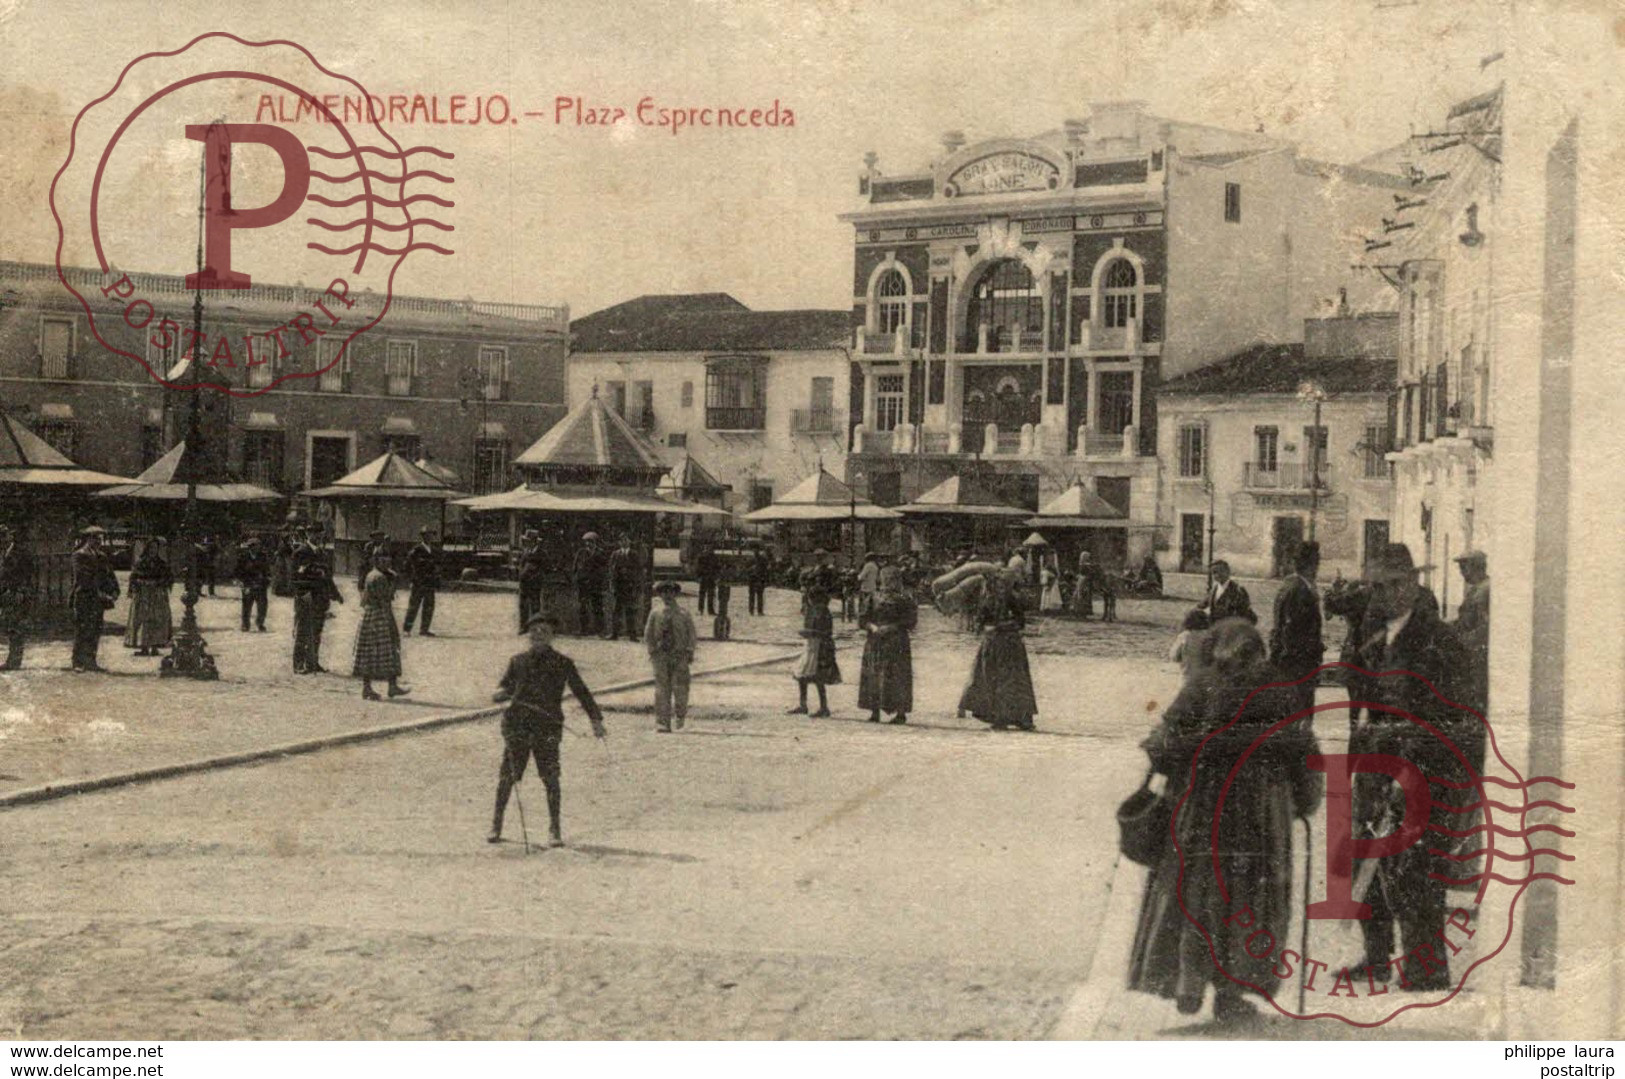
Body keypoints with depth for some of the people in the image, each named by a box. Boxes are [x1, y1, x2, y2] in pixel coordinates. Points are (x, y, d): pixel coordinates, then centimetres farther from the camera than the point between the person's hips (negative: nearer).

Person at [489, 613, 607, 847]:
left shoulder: (562, 664, 6)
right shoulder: (518, 661, 12)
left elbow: (581, 692, 6)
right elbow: (503, 689, 18)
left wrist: (595, 718, -4)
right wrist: (500, 694, -7)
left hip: (547, 727, -2)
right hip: (517, 725, 2)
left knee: (550, 777, -7)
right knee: (507, 777, 3)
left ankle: (554, 830, 2)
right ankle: (496, 825, 16)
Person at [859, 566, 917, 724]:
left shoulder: (903, 599, -2)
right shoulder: (876, 598, 12)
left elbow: (910, 620, -7)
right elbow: (866, 618, 11)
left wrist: (891, 627, -17)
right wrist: (873, 627, -10)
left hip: (896, 641, -5)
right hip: (876, 642, 5)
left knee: (896, 675, -6)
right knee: (873, 675, 3)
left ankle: (901, 713, -1)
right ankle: (875, 712, 8)